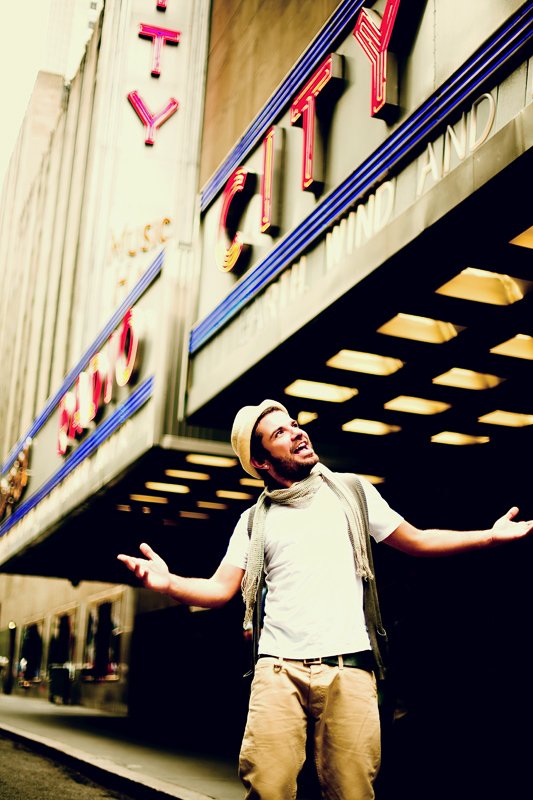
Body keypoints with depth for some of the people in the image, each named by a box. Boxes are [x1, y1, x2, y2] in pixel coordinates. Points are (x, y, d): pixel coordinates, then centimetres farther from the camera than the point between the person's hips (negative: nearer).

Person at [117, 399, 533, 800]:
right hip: (279, 669, 0)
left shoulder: (351, 490, 14)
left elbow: (417, 541, 16)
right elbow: (221, 588, 7)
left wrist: (489, 536, 6)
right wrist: (168, 582, -14)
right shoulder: (255, 520, 14)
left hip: (349, 668, 0)